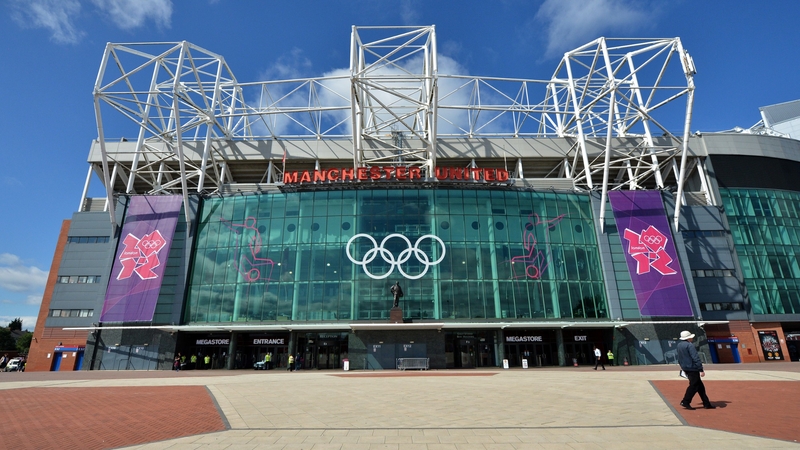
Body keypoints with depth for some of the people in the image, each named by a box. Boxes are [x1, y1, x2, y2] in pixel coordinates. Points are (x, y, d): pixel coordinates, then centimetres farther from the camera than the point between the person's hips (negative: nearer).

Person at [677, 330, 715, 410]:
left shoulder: (679, 345, 12)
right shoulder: (690, 345, -17)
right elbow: (696, 358, -21)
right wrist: (701, 370, -21)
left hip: (685, 368, 9)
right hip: (692, 368, -9)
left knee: (700, 386, 15)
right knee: (693, 385, -1)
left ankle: (706, 403, 19)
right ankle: (685, 402, 1)